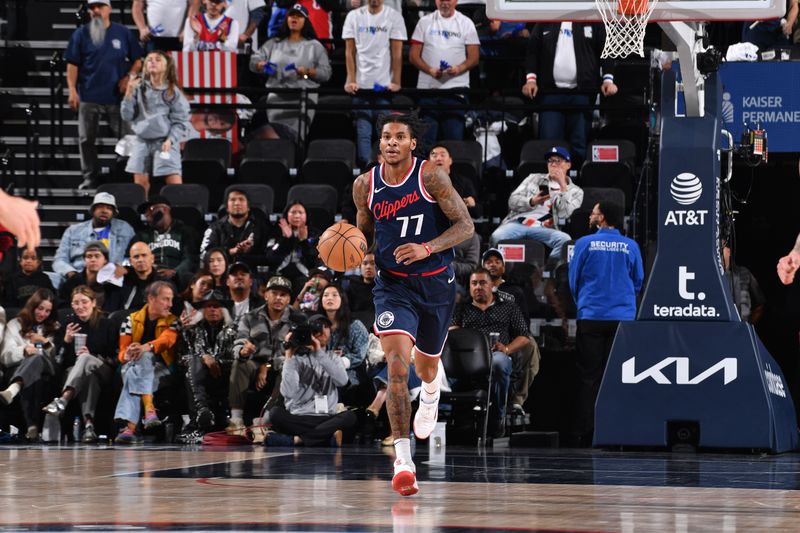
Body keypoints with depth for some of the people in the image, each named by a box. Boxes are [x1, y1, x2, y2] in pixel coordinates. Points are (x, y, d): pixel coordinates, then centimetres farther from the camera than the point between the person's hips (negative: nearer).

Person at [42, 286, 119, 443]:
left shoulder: (107, 325, 8)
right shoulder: (69, 324, 15)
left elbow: (115, 359, 2)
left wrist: (92, 356, -13)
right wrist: (66, 340, -8)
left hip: (104, 373, -1)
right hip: (73, 371, 1)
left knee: (85, 359, -37)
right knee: (89, 376, -37)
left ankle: (63, 400, -59)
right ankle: (88, 424, -56)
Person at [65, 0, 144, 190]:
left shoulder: (123, 33, 5)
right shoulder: (81, 34, 3)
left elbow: (137, 60, 10)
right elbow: (72, 64, 2)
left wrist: (129, 76, -7)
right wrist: (72, 91, -6)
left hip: (117, 96, 0)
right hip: (89, 96, 0)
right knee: (86, 139, 4)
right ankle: (89, 178, 12)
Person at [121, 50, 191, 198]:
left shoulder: (173, 92, -1)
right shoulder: (139, 88, 7)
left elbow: (180, 122, -3)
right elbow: (127, 115, 5)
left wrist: (170, 140, -15)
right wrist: (129, 94, -6)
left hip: (165, 142, -3)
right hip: (142, 141, 3)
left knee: (175, 184, -11)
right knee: (140, 183, 2)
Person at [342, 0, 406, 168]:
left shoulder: (394, 17, 2)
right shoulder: (354, 16, 7)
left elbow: (397, 53, -1)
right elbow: (349, 51, 5)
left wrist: (396, 82, -8)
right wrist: (350, 80, -4)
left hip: (384, 85, -1)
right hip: (361, 85, 1)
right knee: (363, 132, -3)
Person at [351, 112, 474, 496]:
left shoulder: (431, 177, -12)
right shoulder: (365, 186, -2)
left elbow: (465, 226, -12)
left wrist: (426, 248, -26)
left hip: (436, 283, 0)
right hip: (393, 286, 0)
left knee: (426, 362, 21)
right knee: (396, 360, -22)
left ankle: (430, 393, 63)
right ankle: (402, 459, -26)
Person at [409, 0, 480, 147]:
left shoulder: (466, 24, 6)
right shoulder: (425, 22, 9)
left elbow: (474, 57, 3)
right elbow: (413, 56, 5)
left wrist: (459, 69, -17)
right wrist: (430, 70, -12)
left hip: (456, 90, -1)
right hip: (427, 89, 1)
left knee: (455, 138, -3)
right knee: (426, 137, 0)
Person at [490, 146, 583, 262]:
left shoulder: (575, 191, 17)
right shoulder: (534, 178, 24)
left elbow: (565, 214, -1)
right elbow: (513, 201, 14)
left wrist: (563, 186, -3)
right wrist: (532, 202, -6)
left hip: (544, 229, -1)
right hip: (518, 222, 1)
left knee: (565, 240, -35)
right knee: (497, 237, -32)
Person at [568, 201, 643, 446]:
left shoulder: (585, 244, -2)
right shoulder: (630, 246, 2)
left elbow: (573, 280, 6)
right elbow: (638, 281, 12)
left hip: (591, 317, -1)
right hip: (623, 319, 1)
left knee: (589, 377, 2)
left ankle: (584, 433, 0)